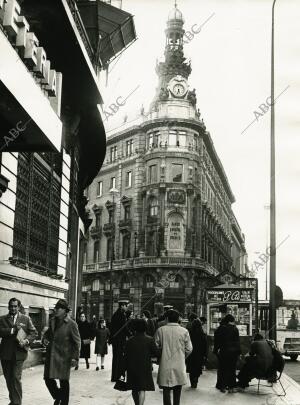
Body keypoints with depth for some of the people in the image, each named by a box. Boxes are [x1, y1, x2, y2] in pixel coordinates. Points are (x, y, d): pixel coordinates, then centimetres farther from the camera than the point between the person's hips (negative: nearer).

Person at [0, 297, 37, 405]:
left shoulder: (26, 319, 8)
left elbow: (34, 333, 6)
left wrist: (27, 340, -11)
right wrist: (13, 330, -18)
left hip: (19, 353, -2)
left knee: (16, 378, -10)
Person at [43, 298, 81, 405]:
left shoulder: (71, 324, -11)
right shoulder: (52, 321, 7)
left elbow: (77, 342, -8)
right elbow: (48, 332, 23)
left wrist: (75, 357, -12)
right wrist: (45, 339, 0)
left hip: (63, 357, -5)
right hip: (51, 355, 5)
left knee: (63, 382, 6)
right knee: (48, 379, 7)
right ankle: (57, 396, 33)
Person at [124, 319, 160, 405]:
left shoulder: (129, 341, 0)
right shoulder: (149, 340, -6)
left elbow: (125, 356, 1)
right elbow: (156, 353, -6)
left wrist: (126, 368, 8)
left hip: (132, 368, 3)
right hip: (145, 368, -2)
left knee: (134, 389, 17)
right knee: (142, 389, -3)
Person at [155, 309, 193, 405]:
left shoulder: (160, 330, -6)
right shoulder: (184, 331, -5)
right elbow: (189, 349, -2)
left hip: (165, 365, -1)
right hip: (179, 365, 1)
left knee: (166, 390, 3)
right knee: (177, 389, 17)